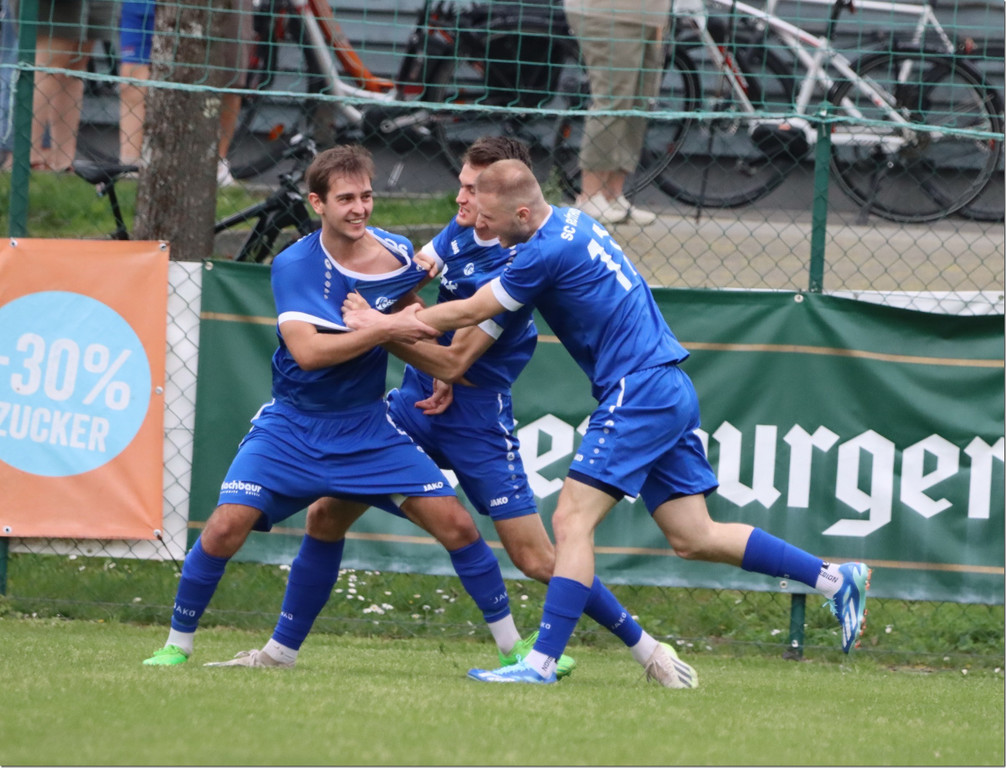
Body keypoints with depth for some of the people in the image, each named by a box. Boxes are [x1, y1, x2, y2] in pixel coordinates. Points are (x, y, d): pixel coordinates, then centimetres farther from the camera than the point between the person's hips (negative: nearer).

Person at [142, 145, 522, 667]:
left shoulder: (398, 257, -2)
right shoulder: (294, 266, -14)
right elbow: (307, 350, -28)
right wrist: (385, 330, -29)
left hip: (368, 428, 3)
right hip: (292, 427, -3)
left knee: (456, 525, -7)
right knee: (226, 527, -18)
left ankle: (514, 645, 7)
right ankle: (177, 644, 3)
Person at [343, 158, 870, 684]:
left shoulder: (547, 251, -17)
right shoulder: (571, 222, 13)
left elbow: (469, 313, -7)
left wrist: (383, 325, 3)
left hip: (639, 393, -10)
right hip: (669, 390, 10)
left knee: (573, 519, -13)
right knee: (693, 539, 11)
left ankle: (542, 661, -19)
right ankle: (835, 579, 14)